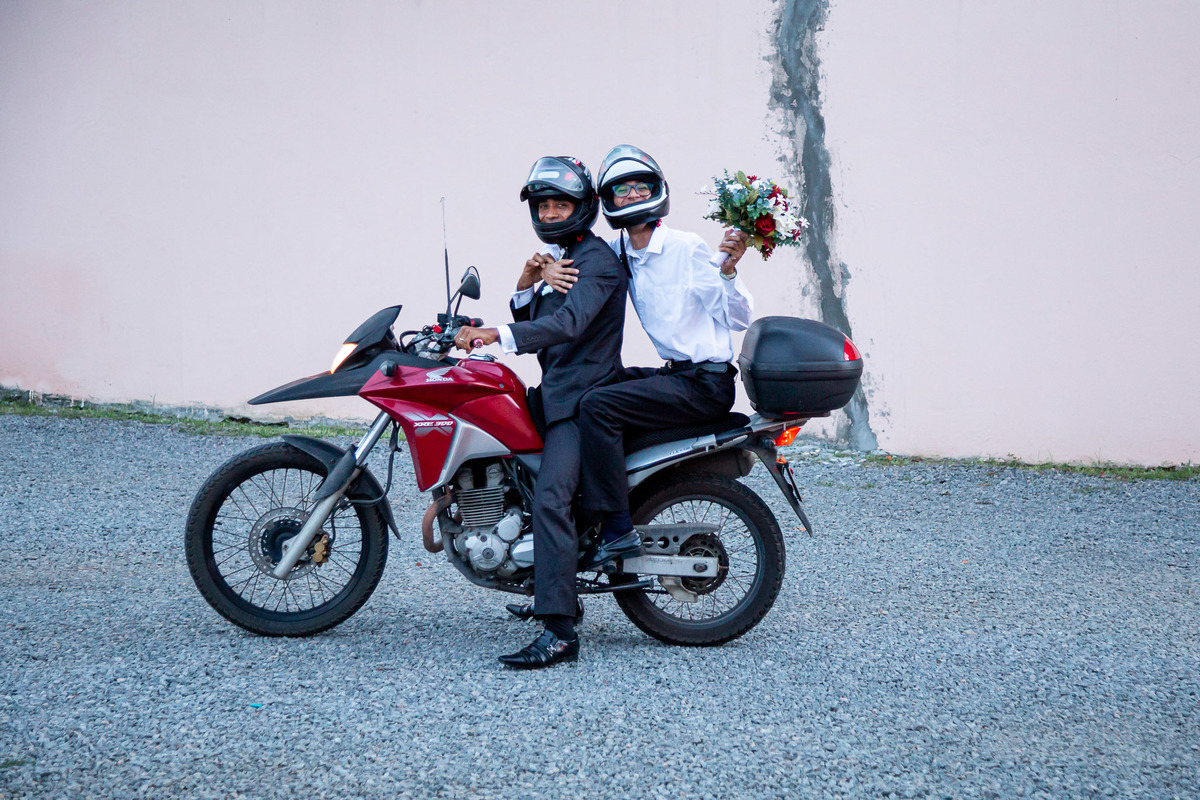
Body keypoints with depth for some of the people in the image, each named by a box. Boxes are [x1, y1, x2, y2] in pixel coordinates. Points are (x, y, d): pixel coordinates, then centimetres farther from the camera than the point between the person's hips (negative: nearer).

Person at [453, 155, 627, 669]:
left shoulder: (598, 261, -11)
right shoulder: (559, 260, 21)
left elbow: (570, 322, -29)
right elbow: (533, 334, 19)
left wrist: (497, 334, -42)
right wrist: (525, 289, 0)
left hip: (584, 399, -11)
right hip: (557, 395, 11)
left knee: (549, 498, -25)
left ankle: (558, 632, -31)